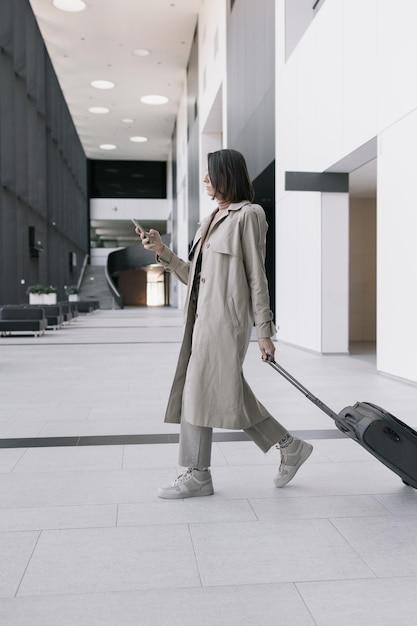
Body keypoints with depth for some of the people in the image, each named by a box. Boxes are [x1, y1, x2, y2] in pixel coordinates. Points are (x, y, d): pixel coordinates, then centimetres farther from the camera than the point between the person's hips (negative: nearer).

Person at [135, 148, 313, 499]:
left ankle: (198, 476, 10)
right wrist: (162, 252, 9)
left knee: (199, 390, -4)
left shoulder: (247, 215, -4)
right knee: (231, 396, 10)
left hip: (225, 317, -8)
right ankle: (290, 447, 24)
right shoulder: (212, 220, 19)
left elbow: (257, 275, -8)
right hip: (205, 316, 8)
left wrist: (264, 330, -10)